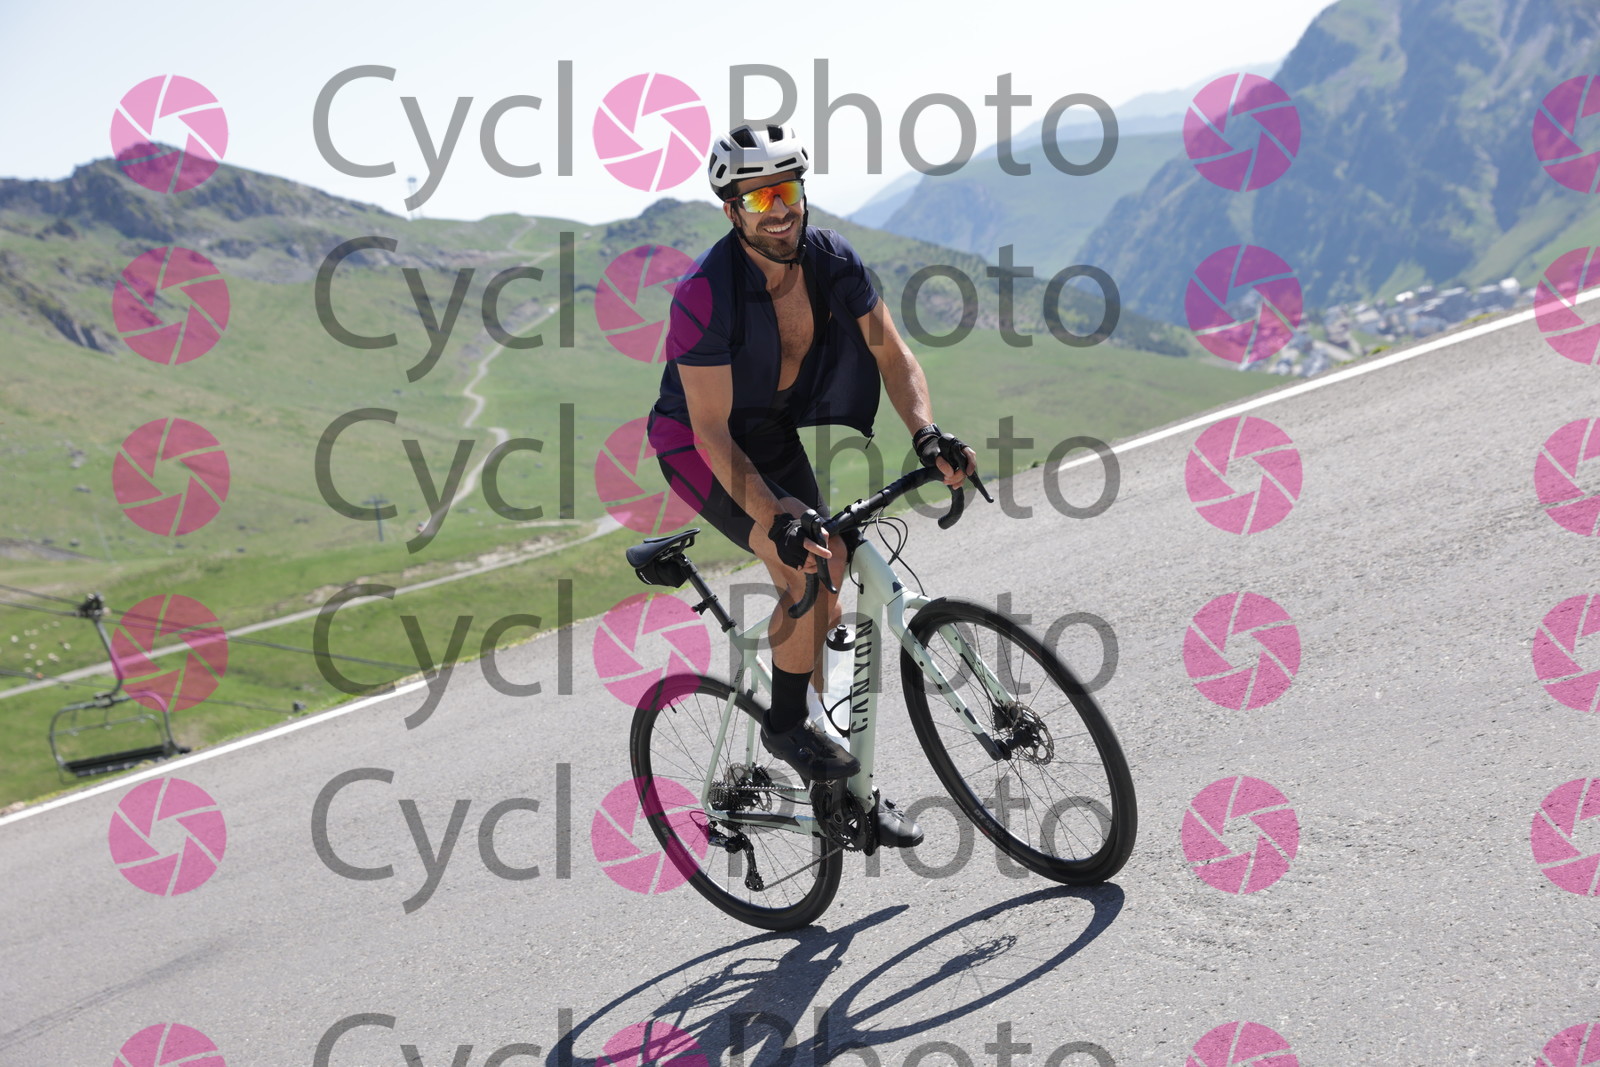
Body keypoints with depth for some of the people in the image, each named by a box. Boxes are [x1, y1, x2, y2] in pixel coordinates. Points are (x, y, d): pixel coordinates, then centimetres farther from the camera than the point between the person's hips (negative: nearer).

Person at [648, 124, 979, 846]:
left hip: (779, 437, 6)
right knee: (811, 566, -26)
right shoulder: (705, 295, -31)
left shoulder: (833, 261, -14)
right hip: (700, 449, -6)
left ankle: (836, 784, 22)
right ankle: (786, 725, -3)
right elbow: (713, 433, -30)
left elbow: (891, 355, -9)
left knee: (823, 605, 7)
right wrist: (776, 519, -41)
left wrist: (926, 433, -28)